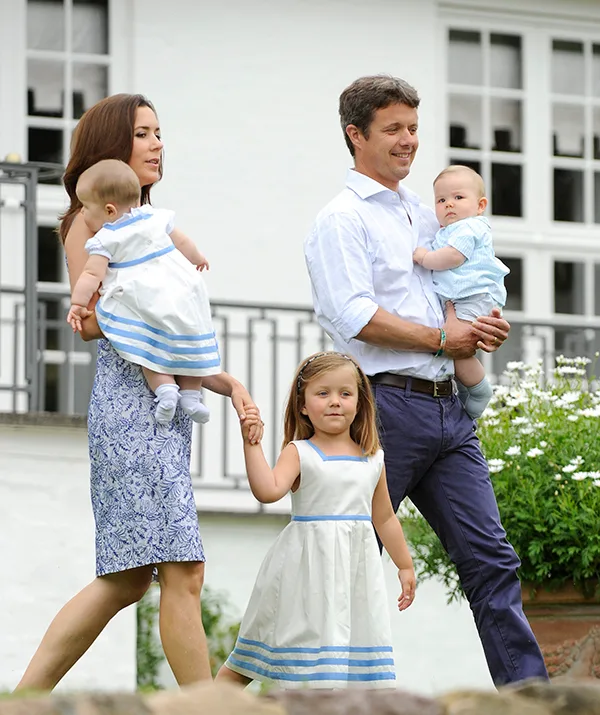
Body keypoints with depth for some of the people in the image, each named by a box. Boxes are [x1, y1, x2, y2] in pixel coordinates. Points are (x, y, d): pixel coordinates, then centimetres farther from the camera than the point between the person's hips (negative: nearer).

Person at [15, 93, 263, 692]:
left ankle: (25, 695, 10)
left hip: (168, 402, 9)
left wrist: (229, 384, 9)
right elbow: (90, 321, -12)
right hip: (131, 402, -9)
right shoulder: (92, 221, -1)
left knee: (127, 577, 7)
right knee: (183, 570, -13)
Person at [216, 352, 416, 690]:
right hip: (308, 563, -4)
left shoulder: (373, 460, 10)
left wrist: (405, 566, 24)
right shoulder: (300, 453, -4)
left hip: (356, 567, 4)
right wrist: (252, 443, -27)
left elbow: (384, 517, 20)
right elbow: (268, 490, -22)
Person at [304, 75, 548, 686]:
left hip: (447, 407, 7)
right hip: (387, 404, -7)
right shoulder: (342, 219, -3)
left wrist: (484, 328, 8)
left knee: (490, 557, 0)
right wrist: (439, 338, -9)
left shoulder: (426, 217, 21)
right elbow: (357, 316, -15)